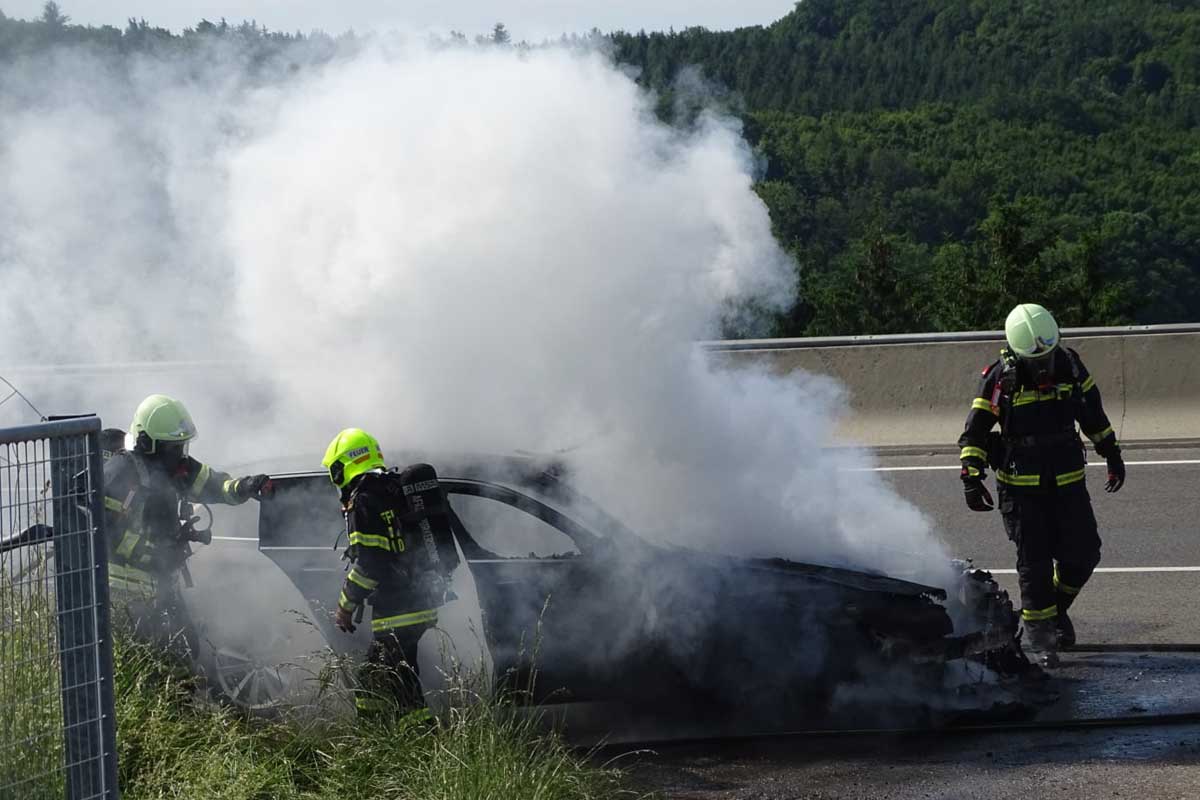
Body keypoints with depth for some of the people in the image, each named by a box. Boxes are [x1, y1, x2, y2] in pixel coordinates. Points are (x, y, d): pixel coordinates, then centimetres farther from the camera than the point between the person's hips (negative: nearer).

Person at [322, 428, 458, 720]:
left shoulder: (363, 500, -12)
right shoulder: (399, 488, 16)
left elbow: (369, 563, -18)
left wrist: (345, 606, -8)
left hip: (396, 613, -9)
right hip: (425, 603, 9)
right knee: (372, 681, 18)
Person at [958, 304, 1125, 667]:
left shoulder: (1069, 365, -2)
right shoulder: (1000, 378, -11)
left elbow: (1093, 414, 14)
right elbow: (975, 430, -5)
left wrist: (1112, 453, 20)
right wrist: (971, 476, -13)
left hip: (1068, 482, 3)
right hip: (1021, 485, -3)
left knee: (1082, 554, 1)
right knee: (1034, 562, -4)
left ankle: (1056, 608, 27)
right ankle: (1038, 632, 9)